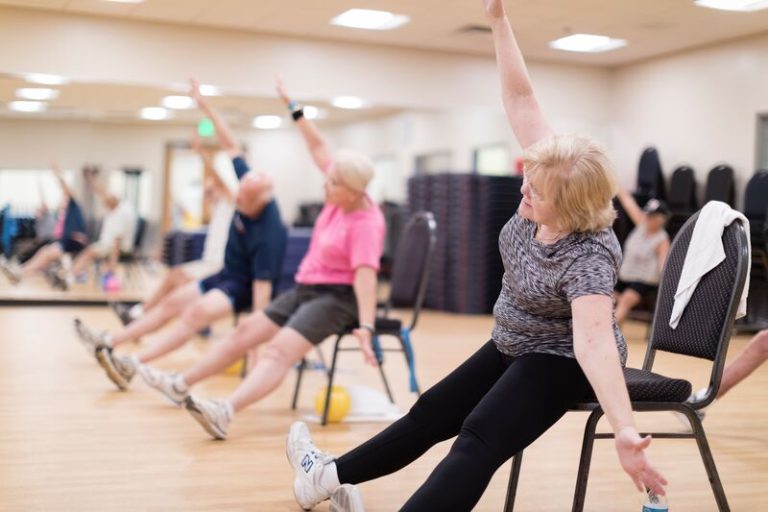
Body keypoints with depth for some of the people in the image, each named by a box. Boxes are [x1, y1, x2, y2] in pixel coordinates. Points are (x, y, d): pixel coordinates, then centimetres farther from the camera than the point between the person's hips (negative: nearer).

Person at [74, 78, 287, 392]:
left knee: (197, 312, -31)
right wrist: (206, 107, -4)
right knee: (172, 303, 9)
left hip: (246, 286, -9)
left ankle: (132, 365, -37)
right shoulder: (250, 191, -13)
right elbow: (233, 148, -4)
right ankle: (108, 342, 15)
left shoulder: (269, 234, -33)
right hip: (228, 275, 9)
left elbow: (263, 285, -33)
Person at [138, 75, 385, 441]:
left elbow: (365, 274, -35)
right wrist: (293, 108, 12)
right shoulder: (341, 195, -2)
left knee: (279, 350, -30)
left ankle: (224, 413, -49)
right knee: (247, 331, 10)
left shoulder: (365, 223, -24)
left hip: (337, 297, -9)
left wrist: (365, 327, -45)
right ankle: (182, 385, 17)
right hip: (306, 288, 9)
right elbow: (318, 147, 9)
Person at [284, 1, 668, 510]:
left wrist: (625, 431, -59)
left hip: (562, 360, -8)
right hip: (514, 345, 9)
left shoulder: (588, 257, -36)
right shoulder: (548, 183, -17)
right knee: (432, 412, 18)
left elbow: (593, 341, -47)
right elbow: (520, 97, -15)